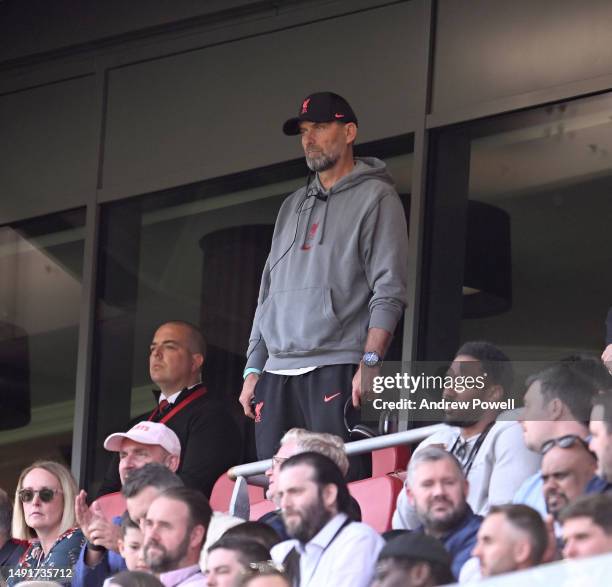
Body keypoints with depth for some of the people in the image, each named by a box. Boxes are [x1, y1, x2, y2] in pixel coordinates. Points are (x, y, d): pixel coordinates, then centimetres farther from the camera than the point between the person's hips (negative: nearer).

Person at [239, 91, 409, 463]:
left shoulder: (375, 197, 3)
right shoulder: (293, 206, 24)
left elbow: (389, 291, -6)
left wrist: (369, 363, -18)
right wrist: (254, 369, 16)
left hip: (337, 371, -7)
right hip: (277, 373, 7)